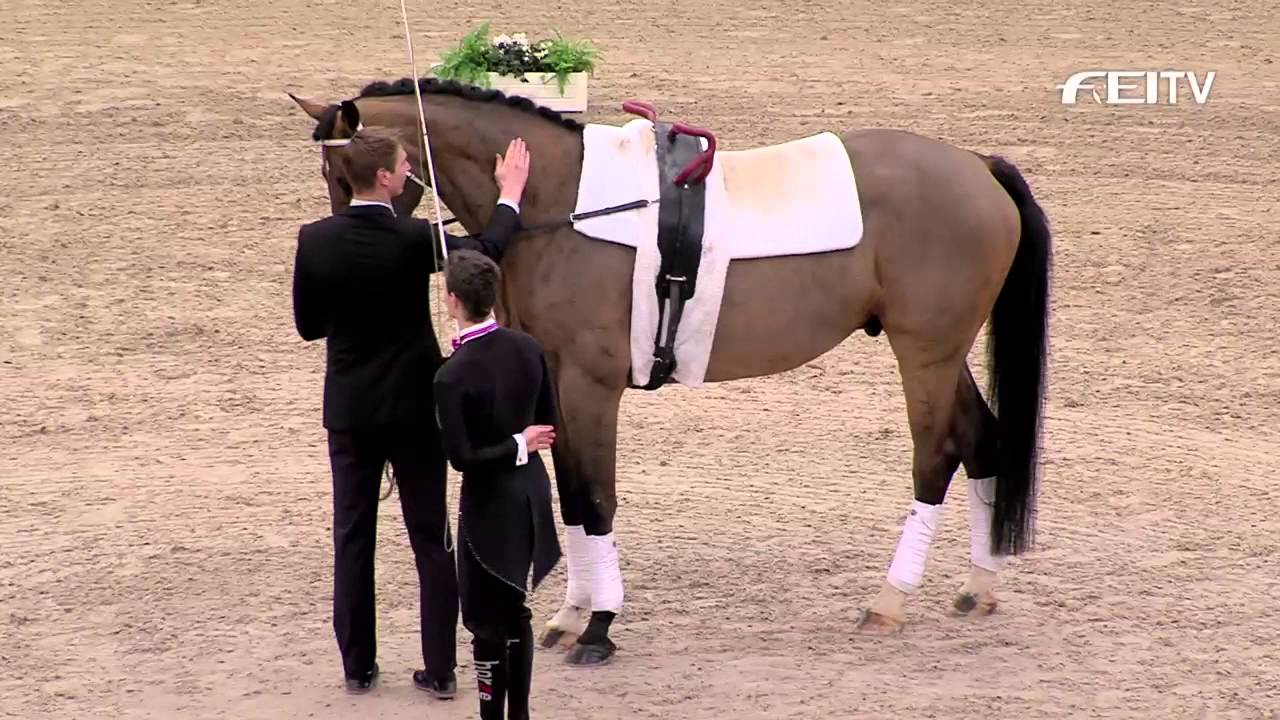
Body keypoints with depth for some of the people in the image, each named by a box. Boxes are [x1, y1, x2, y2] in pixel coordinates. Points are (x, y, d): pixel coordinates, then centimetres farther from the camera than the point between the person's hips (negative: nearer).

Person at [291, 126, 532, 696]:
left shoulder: (315, 241, -11)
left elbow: (307, 325, 0)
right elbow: (486, 251, 3)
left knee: (352, 537, 12)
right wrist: (510, 195, 18)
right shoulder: (414, 240, -16)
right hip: (414, 407, -2)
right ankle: (439, 667, 11)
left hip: (349, 410, 2)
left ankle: (357, 665, 16)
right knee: (431, 537, 9)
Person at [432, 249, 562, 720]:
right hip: (531, 493, 6)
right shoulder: (528, 348, -4)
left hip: (489, 504, -6)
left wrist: (517, 445, -13)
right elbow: (550, 423, 3)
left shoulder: (452, 376, -22)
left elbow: (461, 457, -22)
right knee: (516, 610, 20)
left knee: (486, 620, 6)